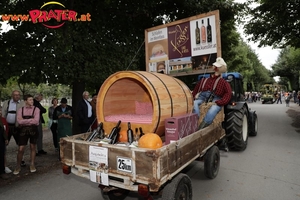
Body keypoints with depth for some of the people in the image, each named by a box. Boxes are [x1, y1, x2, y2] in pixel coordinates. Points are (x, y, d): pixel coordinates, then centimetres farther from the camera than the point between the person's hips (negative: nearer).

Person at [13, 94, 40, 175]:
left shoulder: (36, 109, -2)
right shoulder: (20, 110, 4)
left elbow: (36, 121, -14)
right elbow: (19, 121, -10)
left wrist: (24, 120, -10)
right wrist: (31, 119, -13)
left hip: (33, 130, -1)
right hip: (23, 130, 1)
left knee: (33, 147, 10)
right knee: (21, 149, 2)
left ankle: (32, 165, 24)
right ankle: (18, 167, 21)